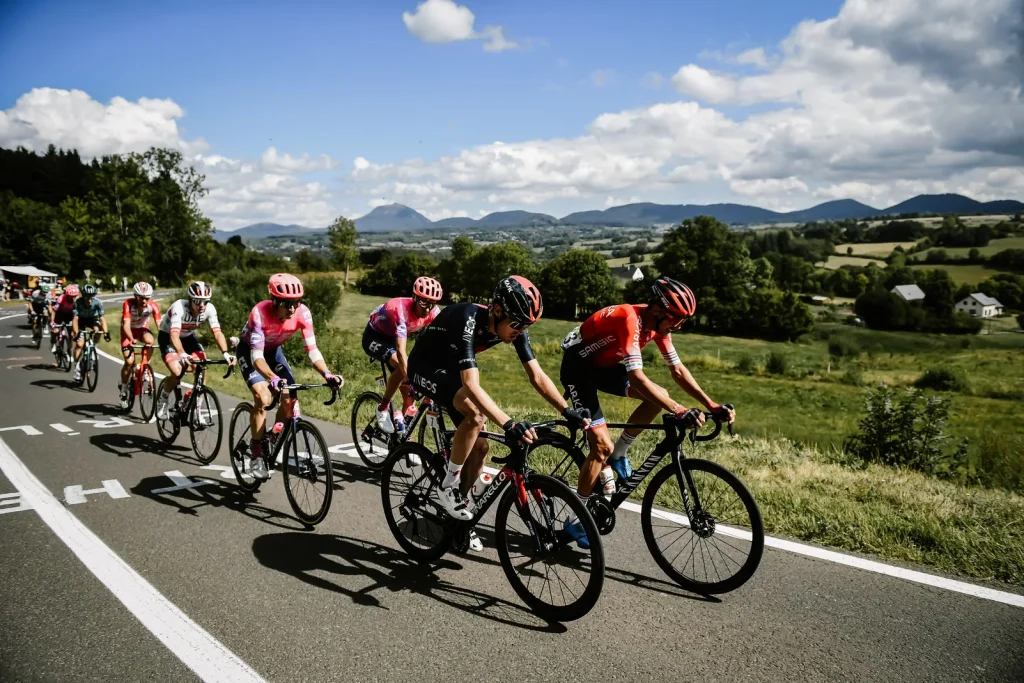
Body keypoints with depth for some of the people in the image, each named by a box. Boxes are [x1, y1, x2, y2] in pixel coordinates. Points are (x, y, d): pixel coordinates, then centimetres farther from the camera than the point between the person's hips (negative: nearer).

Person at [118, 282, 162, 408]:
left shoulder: (153, 306, -24)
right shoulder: (128, 304, -29)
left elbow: (159, 324, -28)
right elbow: (126, 325, -37)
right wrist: (132, 339, -55)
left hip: (142, 328, 2)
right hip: (129, 331, -2)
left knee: (149, 341, -34)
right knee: (129, 362, -14)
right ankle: (123, 387, 11)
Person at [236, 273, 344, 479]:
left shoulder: (303, 313, -28)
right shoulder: (260, 312, -38)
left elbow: (312, 349, -27)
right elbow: (257, 355, -43)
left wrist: (327, 374, -44)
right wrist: (272, 378, -61)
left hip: (274, 350, 4)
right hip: (249, 350, -4)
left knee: (290, 397, -11)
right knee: (263, 398, -24)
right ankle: (256, 456, -10)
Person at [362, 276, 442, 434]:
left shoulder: (434, 312, -22)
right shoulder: (401, 309, -39)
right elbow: (401, 352, -46)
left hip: (392, 338, 6)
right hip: (374, 336, -6)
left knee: (409, 391, -3)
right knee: (402, 367, -31)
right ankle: (383, 408, -13)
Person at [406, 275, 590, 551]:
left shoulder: (515, 328, -16)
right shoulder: (468, 320, -37)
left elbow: (537, 376, -13)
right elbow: (472, 386, -45)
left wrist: (568, 411, -23)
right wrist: (509, 425, -53)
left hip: (450, 368, 7)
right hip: (425, 366, -7)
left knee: (479, 447, 0)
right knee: (477, 414, -33)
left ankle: (455, 516, 20)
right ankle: (449, 486, -12)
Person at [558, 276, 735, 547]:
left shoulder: (658, 324, -7)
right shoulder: (631, 319, -32)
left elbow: (678, 370, -1)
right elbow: (636, 376, -41)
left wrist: (712, 406, -9)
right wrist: (679, 411, -45)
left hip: (603, 364, 8)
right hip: (578, 366, -8)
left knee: (659, 397, -7)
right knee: (602, 445, -12)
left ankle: (617, 454, 11)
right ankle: (576, 520, 2)